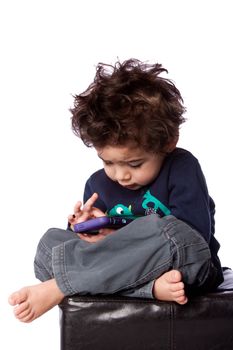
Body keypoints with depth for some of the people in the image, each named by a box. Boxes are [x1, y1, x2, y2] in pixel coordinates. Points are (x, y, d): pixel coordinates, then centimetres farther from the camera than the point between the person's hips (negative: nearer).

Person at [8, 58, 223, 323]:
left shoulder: (182, 168, -11)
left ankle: (57, 286, -26)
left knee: (171, 233, -39)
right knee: (51, 241, -13)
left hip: (189, 271, -4)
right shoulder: (97, 184, 5)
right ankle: (151, 286, -33)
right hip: (124, 267, 5)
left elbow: (195, 237, -19)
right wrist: (84, 230, -11)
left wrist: (116, 238, -18)